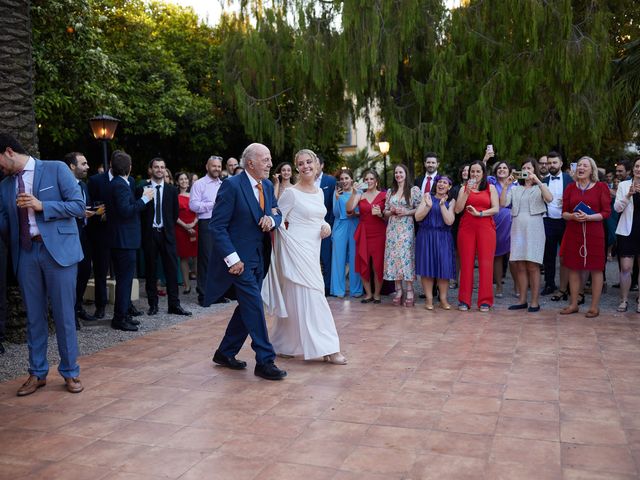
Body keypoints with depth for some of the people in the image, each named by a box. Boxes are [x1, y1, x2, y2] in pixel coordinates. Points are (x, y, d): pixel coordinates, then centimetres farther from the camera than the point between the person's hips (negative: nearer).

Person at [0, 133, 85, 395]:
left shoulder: (56, 169, -1)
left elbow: (78, 206, -6)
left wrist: (41, 206, -14)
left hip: (58, 249, -4)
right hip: (25, 254, 4)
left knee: (64, 314, 2)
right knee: (34, 316, 10)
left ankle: (70, 373, 15)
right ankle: (37, 374, 22)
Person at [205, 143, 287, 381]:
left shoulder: (268, 186, 8)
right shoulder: (232, 185, -15)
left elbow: (277, 214, 17)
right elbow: (217, 226, -17)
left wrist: (272, 219, -8)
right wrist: (232, 259, -22)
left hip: (259, 258, 8)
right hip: (240, 258, -8)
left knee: (247, 306, 14)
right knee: (254, 306, -8)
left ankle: (225, 353, 28)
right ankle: (265, 361, 0)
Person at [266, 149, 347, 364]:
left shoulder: (319, 192, 11)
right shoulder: (291, 193, -9)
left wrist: (325, 226, 3)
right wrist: (289, 241, -12)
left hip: (312, 251, 7)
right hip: (296, 250, -7)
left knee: (294, 299, 14)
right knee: (311, 296, -7)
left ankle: (283, 344, 26)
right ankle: (326, 348, -3)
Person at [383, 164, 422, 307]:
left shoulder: (414, 190, 2)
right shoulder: (390, 192, 15)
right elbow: (385, 212, 16)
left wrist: (407, 212, -12)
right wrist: (392, 211, -4)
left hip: (407, 228, -4)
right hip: (393, 229, 4)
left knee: (406, 256, -9)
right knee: (393, 257, 0)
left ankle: (409, 292, -4)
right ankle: (398, 291, 6)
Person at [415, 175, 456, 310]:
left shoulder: (451, 201, 6)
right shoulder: (427, 196, 6)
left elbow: (449, 221, -9)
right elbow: (418, 217, -2)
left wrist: (442, 204, -13)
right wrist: (428, 205, -16)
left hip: (443, 238, 0)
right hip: (426, 237, 0)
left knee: (444, 267, -3)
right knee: (427, 266, -2)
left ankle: (443, 299, 7)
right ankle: (429, 299, 6)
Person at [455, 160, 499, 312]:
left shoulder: (491, 188, 11)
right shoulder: (464, 188, 13)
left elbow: (496, 209, 0)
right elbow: (457, 210, 2)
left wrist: (479, 213, -11)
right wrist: (467, 193, -6)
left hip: (486, 228, -1)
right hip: (466, 228, 1)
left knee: (486, 263, -4)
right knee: (466, 263, -1)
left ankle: (485, 301, 2)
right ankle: (464, 300, 5)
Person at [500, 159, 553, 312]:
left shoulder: (540, 188, 7)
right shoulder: (515, 189, 15)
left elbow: (549, 198, -15)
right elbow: (503, 203, 1)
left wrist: (538, 181, -18)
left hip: (533, 229, -3)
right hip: (517, 228, 3)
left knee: (532, 266, -5)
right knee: (520, 266, 4)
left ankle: (535, 301, 0)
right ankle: (522, 300, 11)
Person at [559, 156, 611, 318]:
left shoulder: (601, 187, 0)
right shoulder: (570, 188, 9)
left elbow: (606, 212, -4)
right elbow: (564, 213, 8)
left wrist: (588, 217, -18)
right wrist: (572, 216, -13)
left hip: (594, 233, -3)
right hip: (573, 233, 3)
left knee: (596, 269, 1)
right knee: (573, 268, 6)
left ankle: (595, 306, 9)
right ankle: (573, 304, 16)